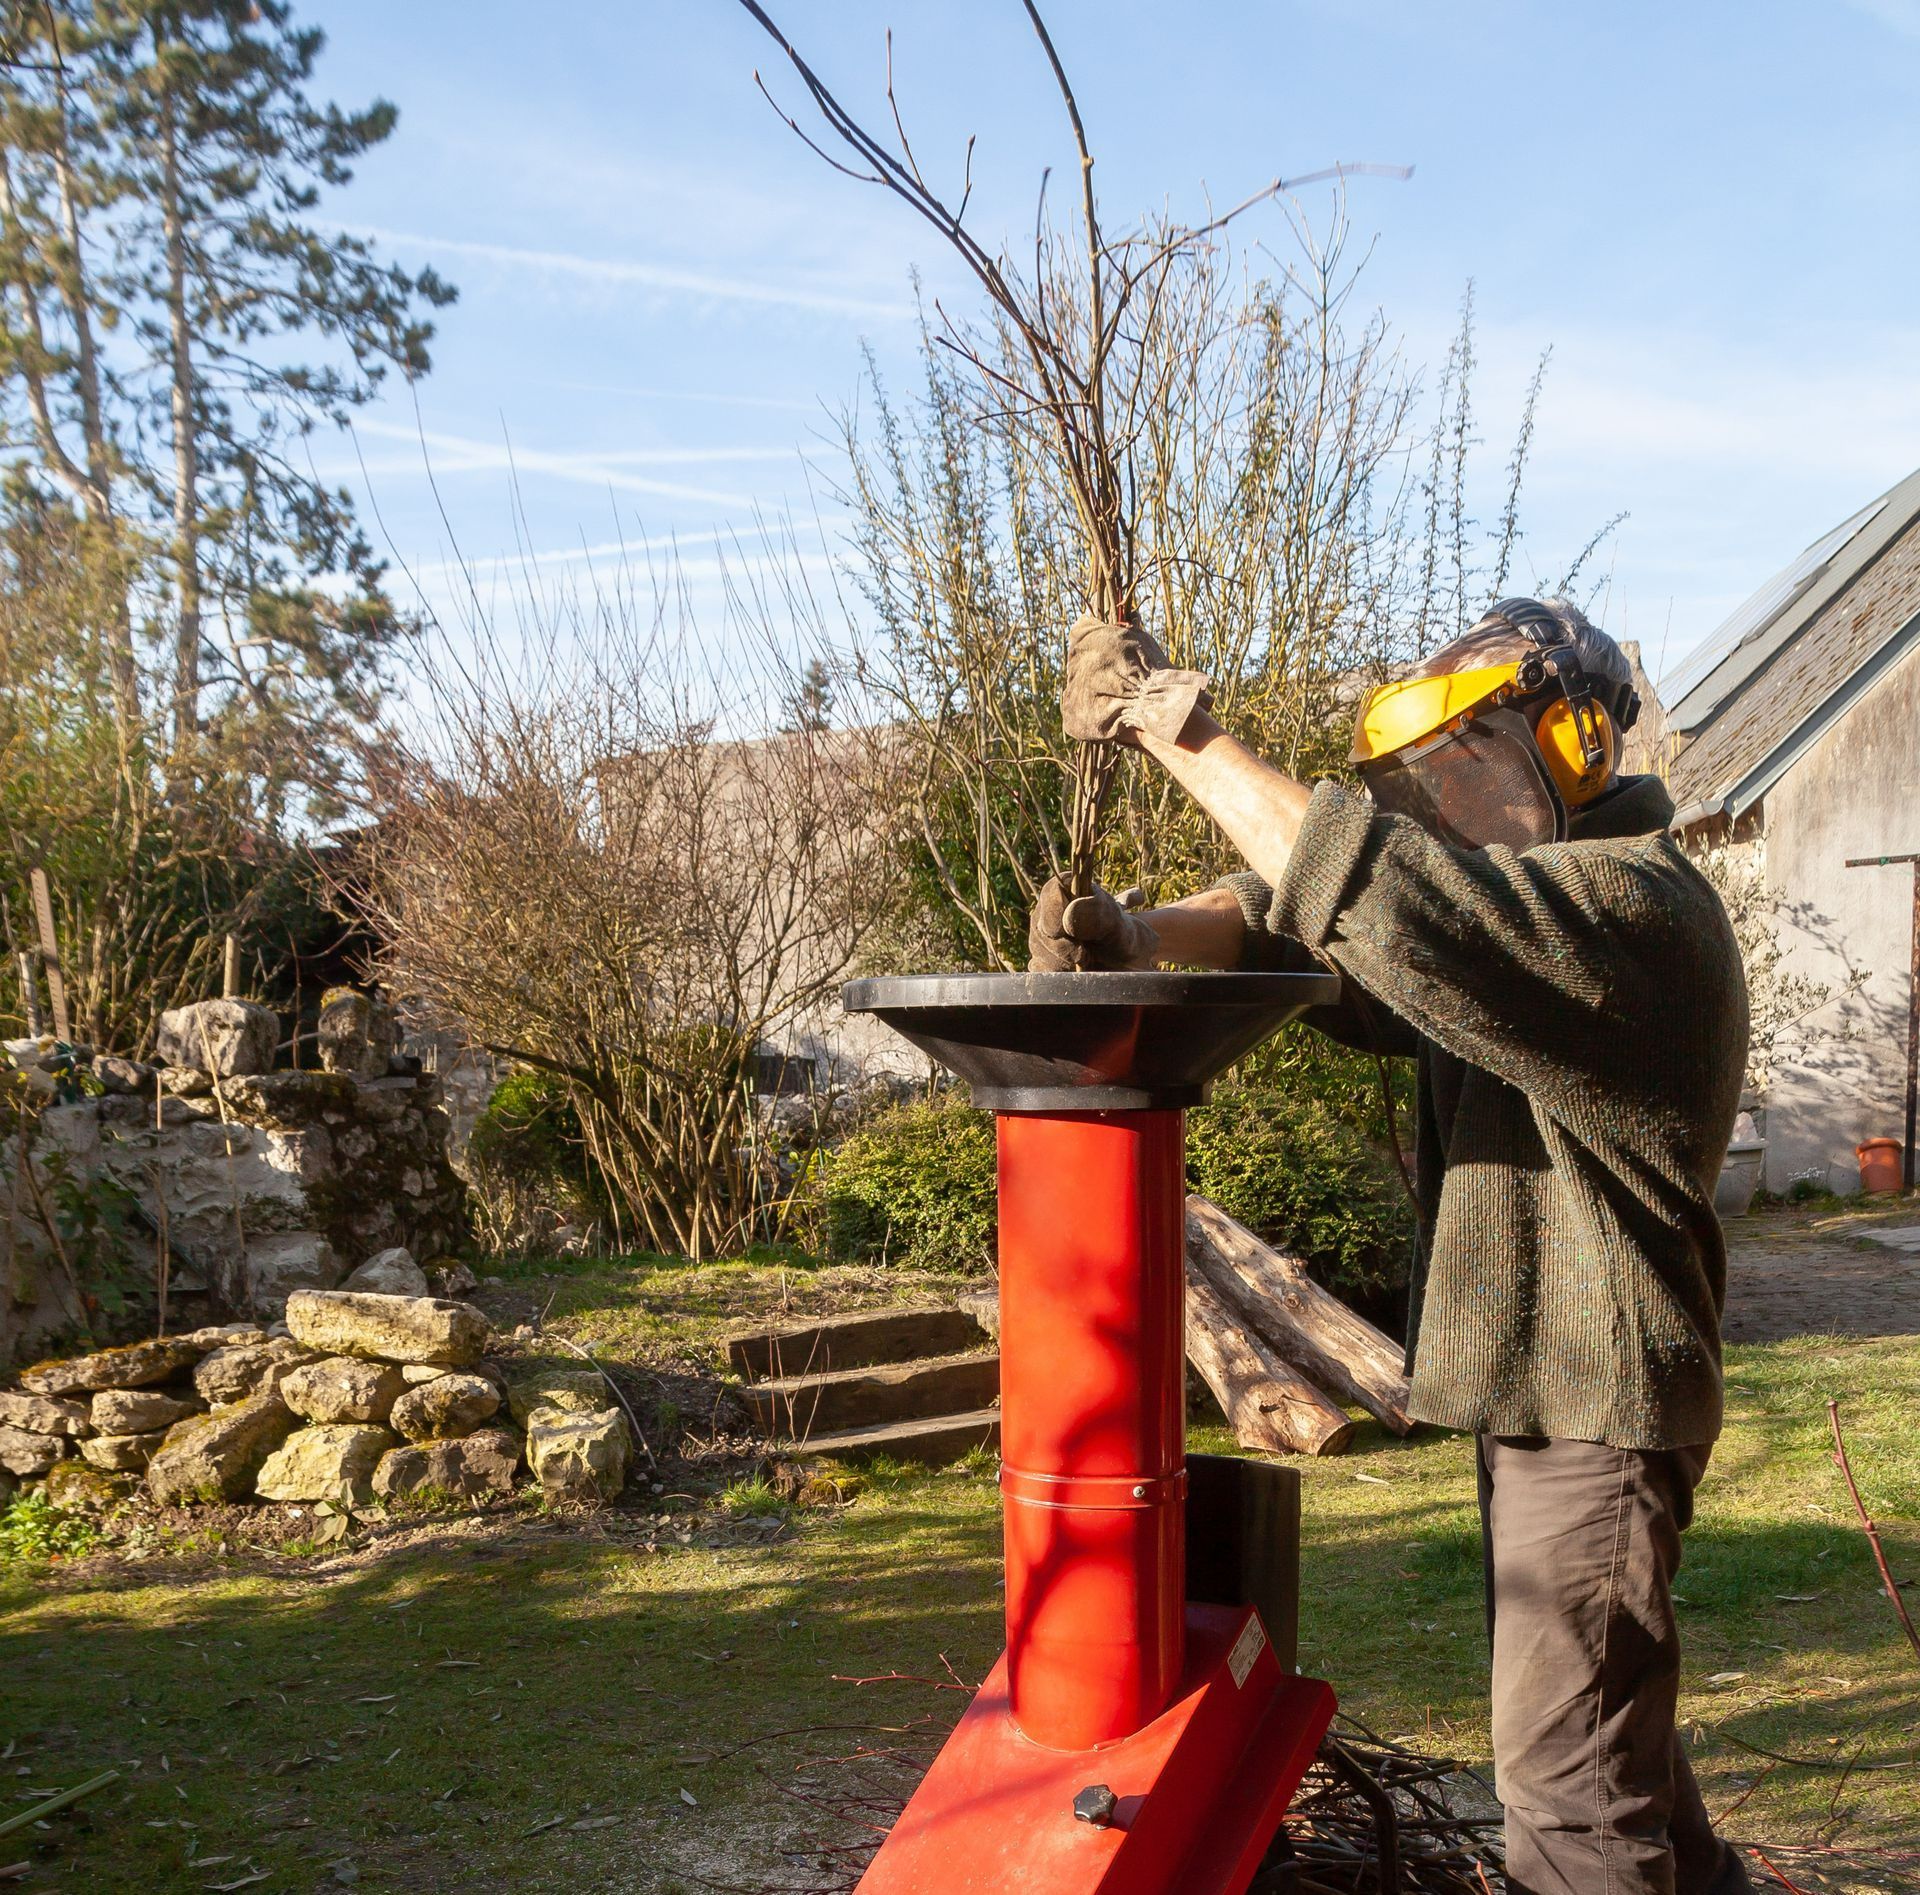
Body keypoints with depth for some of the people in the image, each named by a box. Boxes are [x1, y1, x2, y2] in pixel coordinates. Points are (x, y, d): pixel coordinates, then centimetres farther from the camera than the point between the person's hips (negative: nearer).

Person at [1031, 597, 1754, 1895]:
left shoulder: (1632, 908, -20)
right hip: (1532, 1394, 10)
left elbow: (1372, 885, -33)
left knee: (1567, 1761, -1)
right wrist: (1138, 934, -15)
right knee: (1598, 1709, 24)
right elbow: (1293, 919, 5)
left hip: (1593, 1405, -10)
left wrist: (1190, 736, -25)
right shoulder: (1518, 907, 11)